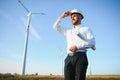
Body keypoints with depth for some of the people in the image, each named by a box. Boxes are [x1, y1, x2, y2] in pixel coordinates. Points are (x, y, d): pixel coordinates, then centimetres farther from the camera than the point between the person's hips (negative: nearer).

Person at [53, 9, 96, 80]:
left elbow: (92, 42, -3)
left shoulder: (86, 29, 13)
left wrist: (77, 47, -14)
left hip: (80, 58, -4)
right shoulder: (68, 31, 27)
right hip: (69, 59, 4)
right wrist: (62, 16, 21)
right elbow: (56, 27, 30)